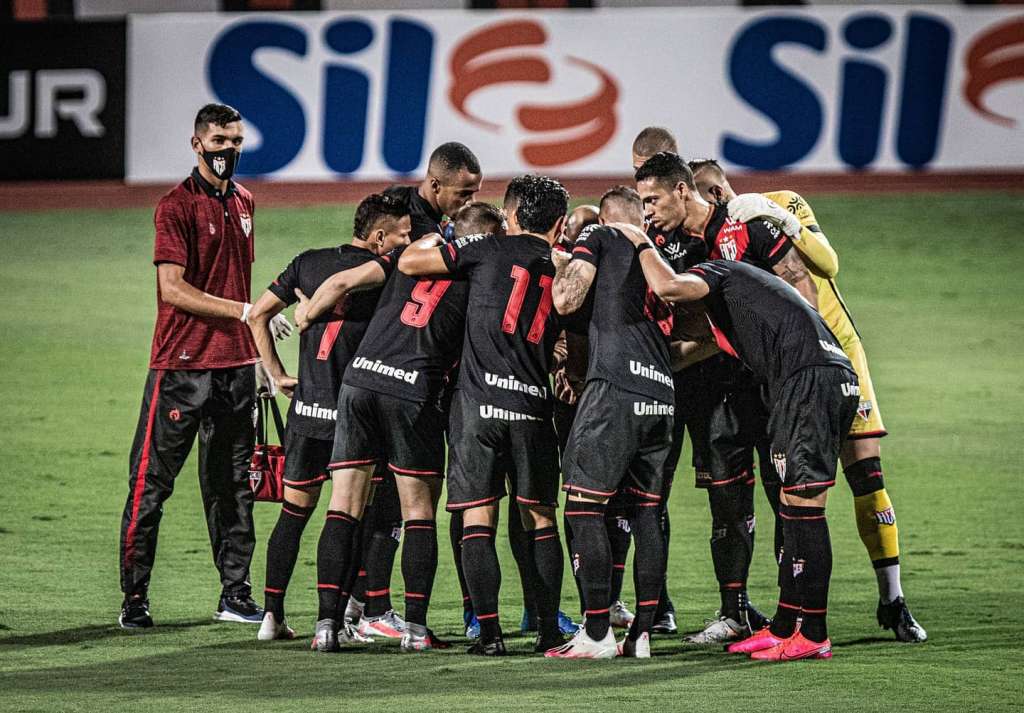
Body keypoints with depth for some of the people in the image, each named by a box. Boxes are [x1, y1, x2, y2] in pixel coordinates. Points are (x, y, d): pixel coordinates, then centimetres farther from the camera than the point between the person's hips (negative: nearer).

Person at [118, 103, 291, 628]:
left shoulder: (243, 202, 14)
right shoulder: (177, 206, -9)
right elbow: (173, 290, -16)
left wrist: (263, 354, 22)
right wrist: (247, 311, -21)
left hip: (235, 364, 7)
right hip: (181, 364, -7)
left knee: (232, 485, 10)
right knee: (152, 482, -3)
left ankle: (235, 594, 15)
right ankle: (134, 598, -1)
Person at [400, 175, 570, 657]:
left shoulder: (490, 250, 2)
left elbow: (408, 262, 6)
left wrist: (433, 238, 24)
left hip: (478, 402, -2)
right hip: (532, 403, 2)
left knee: (478, 521, 0)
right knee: (540, 520, 13)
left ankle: (489, 631, -6)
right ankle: (549, 630, 10)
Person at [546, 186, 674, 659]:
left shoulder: (598, 238, 8)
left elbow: (566, 301, 0)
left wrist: (562, 264, 19)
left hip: (615, 385, -7)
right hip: (661, 394, 7)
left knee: (584, 506, -4)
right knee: (646, 512, 11)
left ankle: (596, 634, -9)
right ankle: (641, 634, 8)